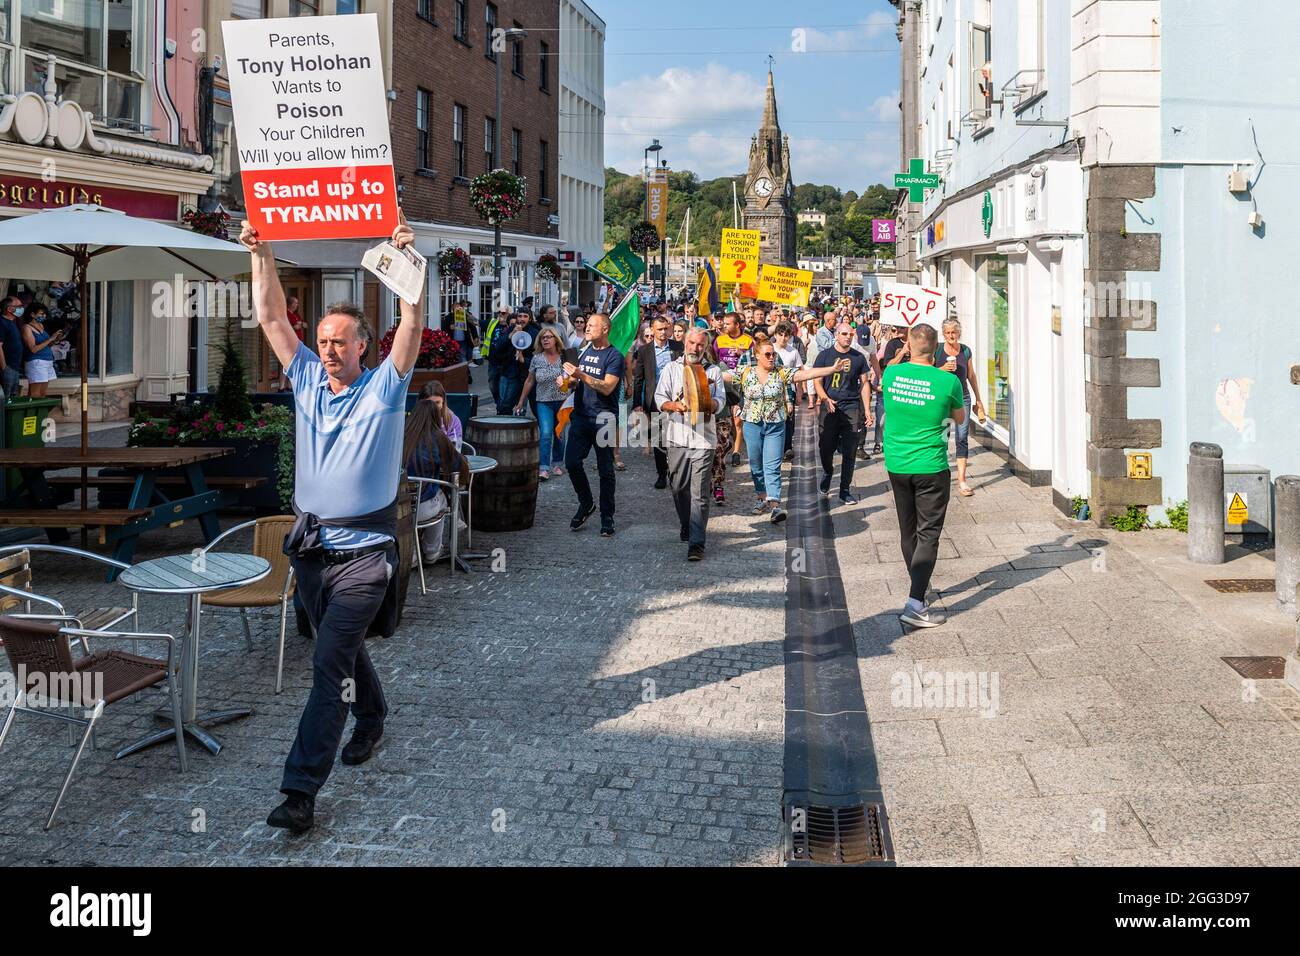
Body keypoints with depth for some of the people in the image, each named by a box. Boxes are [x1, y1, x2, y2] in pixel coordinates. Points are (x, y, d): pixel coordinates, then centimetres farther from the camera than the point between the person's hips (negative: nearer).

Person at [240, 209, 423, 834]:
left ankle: (300, 789, -13)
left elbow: (412, 326, -15)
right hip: (310, 547, 5)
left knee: (330, 663, -12)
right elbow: (271, 317, 4)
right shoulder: (307, 379, 7)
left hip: (364, 552, -5)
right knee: (341, 648, 21)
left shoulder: (384, 387, -4)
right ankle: (371, 718, 48)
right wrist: (261, 255, -6)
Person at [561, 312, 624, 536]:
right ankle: (586, 504, 20)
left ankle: (607, 517, 9)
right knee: (572, 462, 0)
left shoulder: (614, 356, -8)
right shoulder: (584, 352, 14)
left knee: (605, 469, 1)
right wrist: (568, 381, 2)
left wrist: (581, 375, -25)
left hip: (603, 418, -6)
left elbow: (607, 387, -19)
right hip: (581, 415, 6)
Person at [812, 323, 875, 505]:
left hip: (852, 409, 1)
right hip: (830, 408, -1)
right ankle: (827, 472, 36)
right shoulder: (825, 355, 3)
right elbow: (817, 381, 2)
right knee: (826, 449, 5)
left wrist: (867, 410, 3)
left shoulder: (859, 358, 7)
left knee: (849, 453, 0)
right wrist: (825, 399, -16)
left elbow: (864, 383, 10)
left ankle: (845, 490, 8)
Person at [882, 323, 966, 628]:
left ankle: (920, 586, 35)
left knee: (908, 531, 18)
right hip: (930, 467, -4)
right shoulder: (948, 381, -14)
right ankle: (915, 603, -12)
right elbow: (960, 418, 6)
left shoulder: (891, 374, -5)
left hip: (896, 465, 4)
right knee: (928, 534, -2)